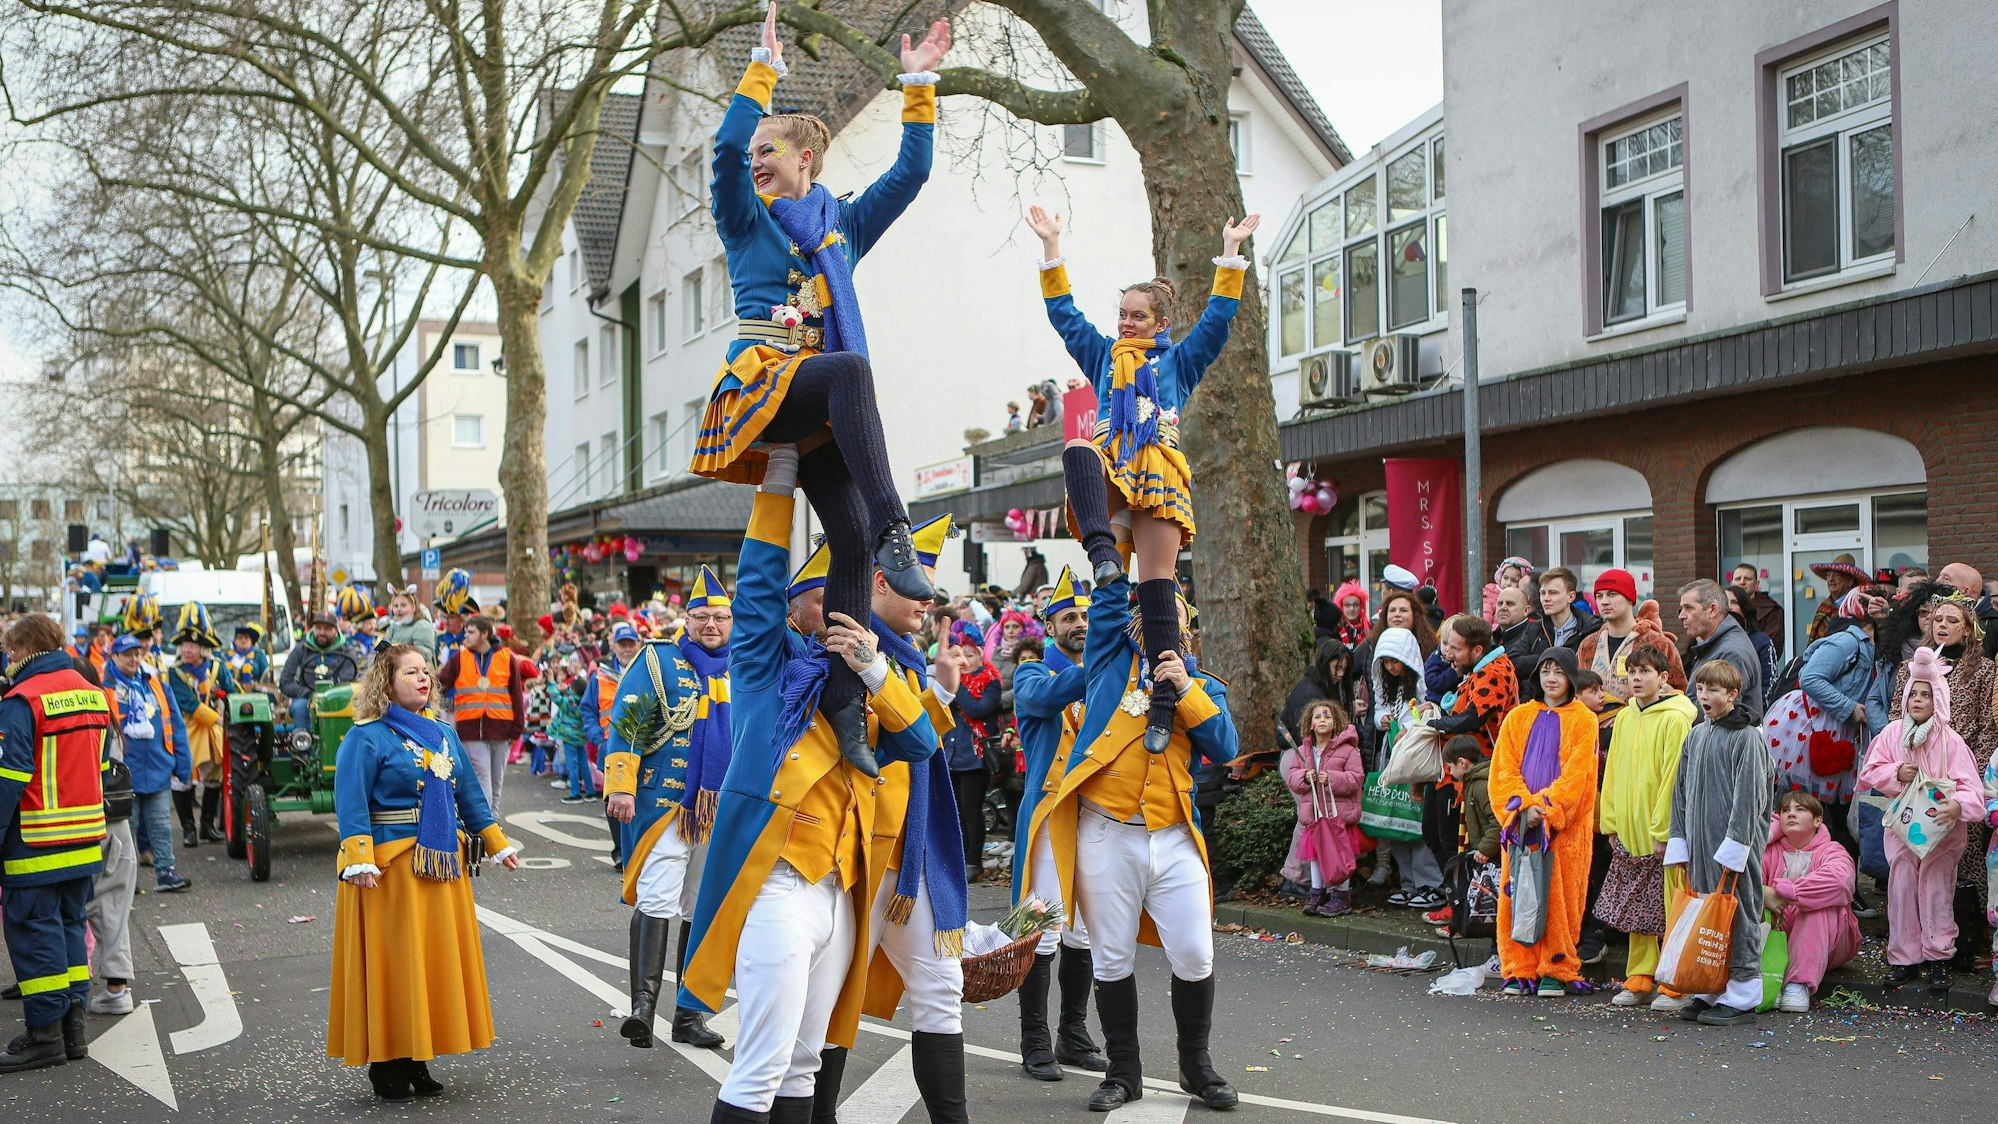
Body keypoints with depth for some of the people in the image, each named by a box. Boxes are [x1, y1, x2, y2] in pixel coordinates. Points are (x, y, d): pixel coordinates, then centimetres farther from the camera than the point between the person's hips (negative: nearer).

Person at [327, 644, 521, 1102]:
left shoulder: (443, 734, 13)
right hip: (391, 867, -7)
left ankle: (417, 1060, 20)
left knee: (437, 957, 9)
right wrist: (359, 859, -25)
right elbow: (351, 802, -15)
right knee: (392, 963, -2)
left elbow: (468, 793, 18)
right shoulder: (366, 738, -7)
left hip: (443, 864, 7)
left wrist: (497, 844, 16)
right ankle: (386, 1065, 9)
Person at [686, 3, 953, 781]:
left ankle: (844, 702, -12)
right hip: (760, 383, -4)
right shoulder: (747, 219, 14)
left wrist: (918, 87, 16)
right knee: (851, 367, -37)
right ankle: (895, 534, -48)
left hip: (820, 406, 4)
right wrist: (764, 65, -3)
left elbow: (911, 173, 18)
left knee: (850, 539, -13)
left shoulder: (844, 224, 24)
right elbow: (725, 145, -4)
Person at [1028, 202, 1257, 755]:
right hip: (1109, 466, 2)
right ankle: (1102, 551, -50)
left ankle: (1165, 700, -14)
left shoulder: (1178, 360, 22)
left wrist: (1231, 253, 8)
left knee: (1157, 586, -12)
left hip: (1159, 473, -2)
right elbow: (1063, 312, 23)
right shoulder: (1103, 356, 27)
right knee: (1077, 451, -36)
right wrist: (1052, 246, 18)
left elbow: (1218, 317, 12)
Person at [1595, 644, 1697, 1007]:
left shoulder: (1675, 719, -11)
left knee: (1667, 910, -1)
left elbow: (1673, 777, -14)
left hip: (1663, 836, -7)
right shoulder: (1626, 718, 11)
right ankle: (1640, 979, 20)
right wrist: (1611, 823, 10)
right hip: (1628, 834, 7)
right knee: (1635, 909, 11)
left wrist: (1662, 830, -15)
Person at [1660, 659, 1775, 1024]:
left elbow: (1748, 798, -12)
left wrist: (1732, 852, -16)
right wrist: (1679, 846, 9)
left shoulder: (1746, 737, -8)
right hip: (1699, 845, 7)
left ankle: (1741, 997, 7)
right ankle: (1707, 991, 19)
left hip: (1733, 847, -7)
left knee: (1738, 918, -1)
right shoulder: (1695, 736, 13)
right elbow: (1681, 793, 15)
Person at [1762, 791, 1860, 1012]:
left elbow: (1840, 878, -28)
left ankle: (1800, 984, -39)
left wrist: (1784, 892, -32)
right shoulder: (1771, 852, 10)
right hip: (1779, 934, 2)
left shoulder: (1831, 851, 0)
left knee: (1820, 907, -33)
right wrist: (1762, 895, -36)